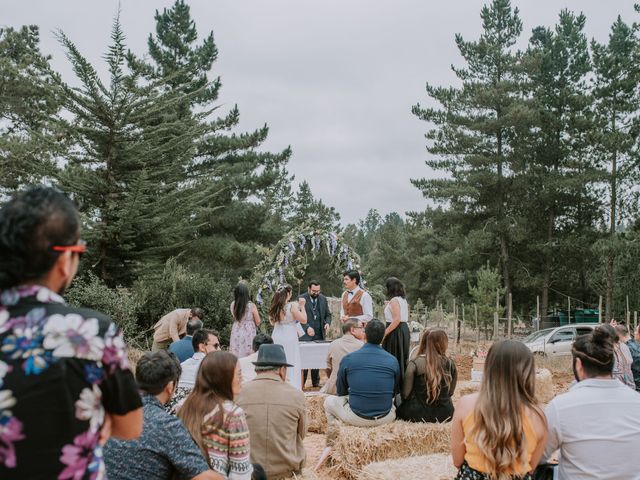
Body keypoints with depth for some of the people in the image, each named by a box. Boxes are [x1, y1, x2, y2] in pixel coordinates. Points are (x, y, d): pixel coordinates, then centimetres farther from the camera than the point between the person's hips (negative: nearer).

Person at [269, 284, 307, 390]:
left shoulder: (274, 307, 0)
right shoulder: (292, 306, -15)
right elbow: (304, 320, -10)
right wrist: (302, 306, -2)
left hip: (276, 338, 5)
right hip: (289, 339, -5)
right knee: (291, 365, 4)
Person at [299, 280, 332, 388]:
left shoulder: (323, 299, 12)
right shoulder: (301, 298, -4)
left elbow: (328, 314, 18)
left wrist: (327, 323, -3)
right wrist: (307, 327, -18)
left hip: (319, 334, 5)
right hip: (305, 335, -4)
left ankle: (316, 382, 17)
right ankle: (301, 383, 0)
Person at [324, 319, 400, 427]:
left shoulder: (348, 359, -6)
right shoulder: (393, 360, -2)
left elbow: (340, 391, 8)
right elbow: (394, 392, 11)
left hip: (356, 418, -1)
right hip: (385, 419, 1)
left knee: (329, 400, 23)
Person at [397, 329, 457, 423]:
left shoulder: (415, 363, -15)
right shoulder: (450, 364, -7)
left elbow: (405, 394, -11)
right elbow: (450, 392, 4)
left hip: (417, 414, -1)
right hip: (444, 415, 1)